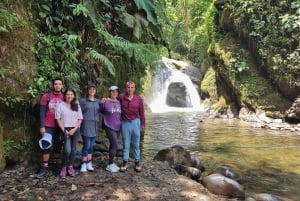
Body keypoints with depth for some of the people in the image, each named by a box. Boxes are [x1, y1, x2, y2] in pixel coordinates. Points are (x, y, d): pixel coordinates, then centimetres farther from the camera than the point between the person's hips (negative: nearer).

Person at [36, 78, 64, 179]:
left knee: (59, 146, 8)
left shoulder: (64, 97, 4)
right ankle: (45, 168, 6)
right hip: (48, 126, -1)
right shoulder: (46, 96, 0)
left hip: (60, 126, 2)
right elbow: (42, 112, -2)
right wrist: (42, 126, -9)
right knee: (46, 146, -1)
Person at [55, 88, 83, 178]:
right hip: (65, 130, -3)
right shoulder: (60, 105, 2)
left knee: (73, 149, 5)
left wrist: (74, 129, -7)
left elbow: (80, 119, 6)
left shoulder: (77, 106, 10)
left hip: (75, 130, 3)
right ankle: (63, 167, 5)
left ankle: (70, 166, 18)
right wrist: (64, 130, -9)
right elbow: (58, 119, -1)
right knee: (67, 150, -15)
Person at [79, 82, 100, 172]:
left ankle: (89, 163, 17)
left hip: (95, 125, 4)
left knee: (91, 145, 9)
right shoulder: (83, 101, 0)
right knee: (86, 145, -7)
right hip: (86, 125, -4)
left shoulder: (97, 101, 11)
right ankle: (84, 164, 4)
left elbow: (100, 111, 17)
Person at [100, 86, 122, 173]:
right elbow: (101, 111, 5)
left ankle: (111, 163, 24)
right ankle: (110, 165, 3)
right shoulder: (105, 102, -7)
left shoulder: (118, 102, 7)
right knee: (115, 145, -10)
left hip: (117, 127, 5)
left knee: (113, 145, 13)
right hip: (109, 127, -5)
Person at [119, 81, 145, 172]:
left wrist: (143, 125, 4)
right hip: (125, 123, 0)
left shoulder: (139, 99, -2)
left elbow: (142, 113, 3)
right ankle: (125, 163, 20)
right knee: (126, 144, 9)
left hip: (136, 122, 0)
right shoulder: (121, 97, -4)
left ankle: (137, 163, 19)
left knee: (136, 144, 9)